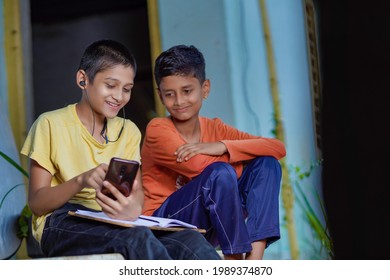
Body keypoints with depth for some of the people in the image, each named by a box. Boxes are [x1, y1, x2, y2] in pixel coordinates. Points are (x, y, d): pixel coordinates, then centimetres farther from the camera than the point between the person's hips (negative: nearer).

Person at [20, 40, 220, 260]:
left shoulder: (128, 131, 19)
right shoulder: (51, 125, 3)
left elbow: (137, 190, 5)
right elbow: (36, 203, -2)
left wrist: (134, 206, -21)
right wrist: (81, 180, -21)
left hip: (113, 225, 5)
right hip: (63, 225, -5)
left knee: (191, 240, -27)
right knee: (138, 238, -36)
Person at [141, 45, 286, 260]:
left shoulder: (214, 128, 7)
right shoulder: (157, 129, -10)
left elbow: (278, 148, -6)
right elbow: (202, 168, -24)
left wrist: (222, 146, -20)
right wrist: (243, 154, -5)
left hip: (206, 230, 6)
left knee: (266, 163, -5)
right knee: (221, 173, -29)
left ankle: (254, 256, -20)